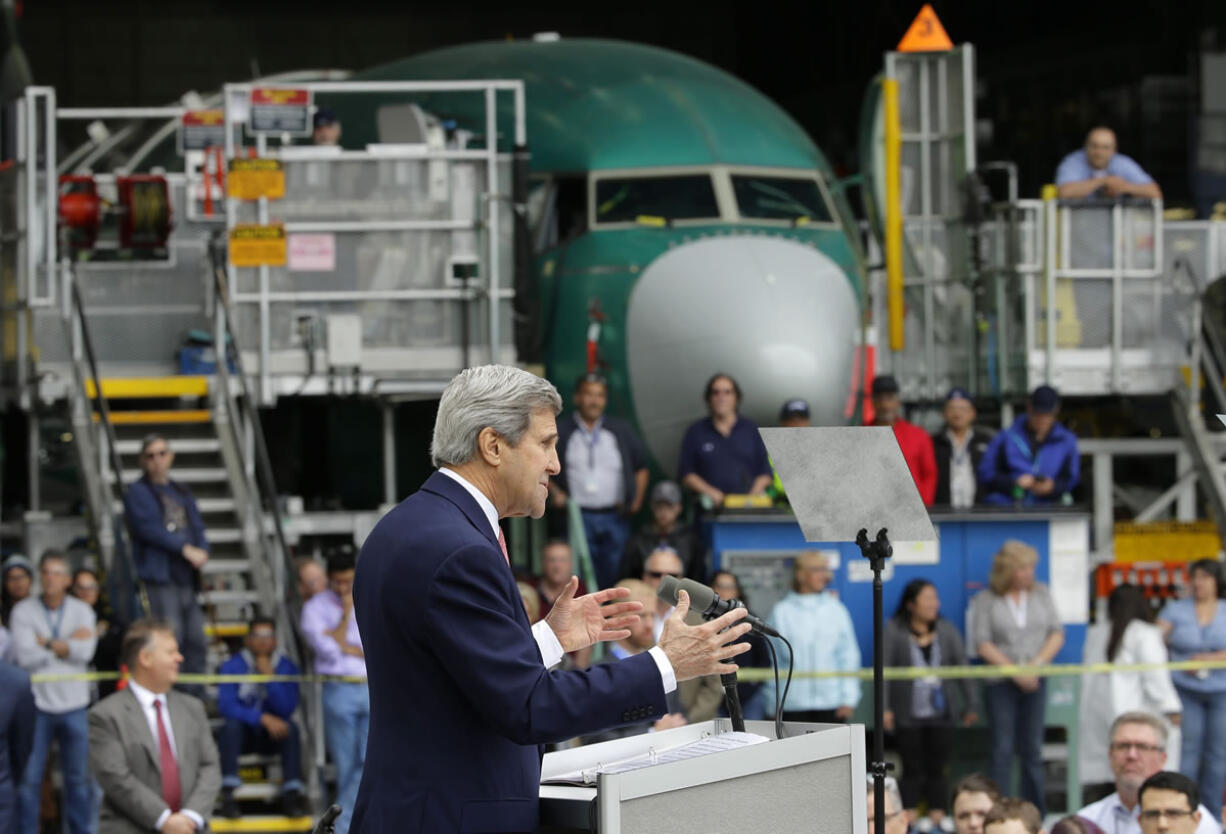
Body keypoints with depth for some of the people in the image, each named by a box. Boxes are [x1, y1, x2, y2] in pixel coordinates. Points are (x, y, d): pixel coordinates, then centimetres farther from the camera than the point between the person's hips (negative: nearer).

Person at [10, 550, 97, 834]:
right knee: (29, 778, -1)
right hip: (37, 704, -2)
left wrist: (46, 643, -10)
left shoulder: (82, 611, 3)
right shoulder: (24, 611, -3)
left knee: (78, 777, 9)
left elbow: (85, 652, -12)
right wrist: (67, 643, -9)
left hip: (73, 706, 2)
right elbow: (25, 656, -15)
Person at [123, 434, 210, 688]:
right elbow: (149, 528, -11)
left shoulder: (182, 493, 22)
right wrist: (186, 549, -16)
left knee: (195, 638, 4)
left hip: (186, 577, 7)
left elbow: (197, 528, 16)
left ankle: (196, 696, 9)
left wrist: (202, 551, -7)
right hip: (159, 576, -7)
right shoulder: (137, 493, 2)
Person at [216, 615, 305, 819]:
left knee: (290, 726, -28)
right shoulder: (233, 666, -5)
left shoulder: (287, 667, -2)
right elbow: (225, 706, -19)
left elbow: (287, 710, -13)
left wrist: (270, 677, -23)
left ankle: (291, 794, -31)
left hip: (273, 735, 1)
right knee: (232, 724, -32)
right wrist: (263, 717, -28)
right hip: (242, 735, -1)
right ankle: (228, 795, -37)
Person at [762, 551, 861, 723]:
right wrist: (773, 704, 6)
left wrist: (848, 698, 0)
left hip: (831, 702, 1)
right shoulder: (781, 613, 4)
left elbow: (849, 656, 9)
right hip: (793, 705, -1)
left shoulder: (836, 610, 8)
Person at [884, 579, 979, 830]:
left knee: (937, 770, 4)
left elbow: (962, 667, 10)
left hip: (941, 714, 3)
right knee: (913, 770, -2)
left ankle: (938, 819, 10)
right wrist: (885, 708, -9)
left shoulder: (946, 630, 7)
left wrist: (970, 705, 9)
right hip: (908, 715, -2)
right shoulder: (893, 630, -1)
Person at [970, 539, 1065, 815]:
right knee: (1003, 750, -6)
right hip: (1000, 683, -3)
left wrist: (1037, 664, -8)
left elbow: (1057, 634, 6)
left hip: (1035, 682, 3)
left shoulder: (1041, 593, 8)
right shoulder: (985, 600, -2)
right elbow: (982, 643, -7)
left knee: (1033, 749, 4)